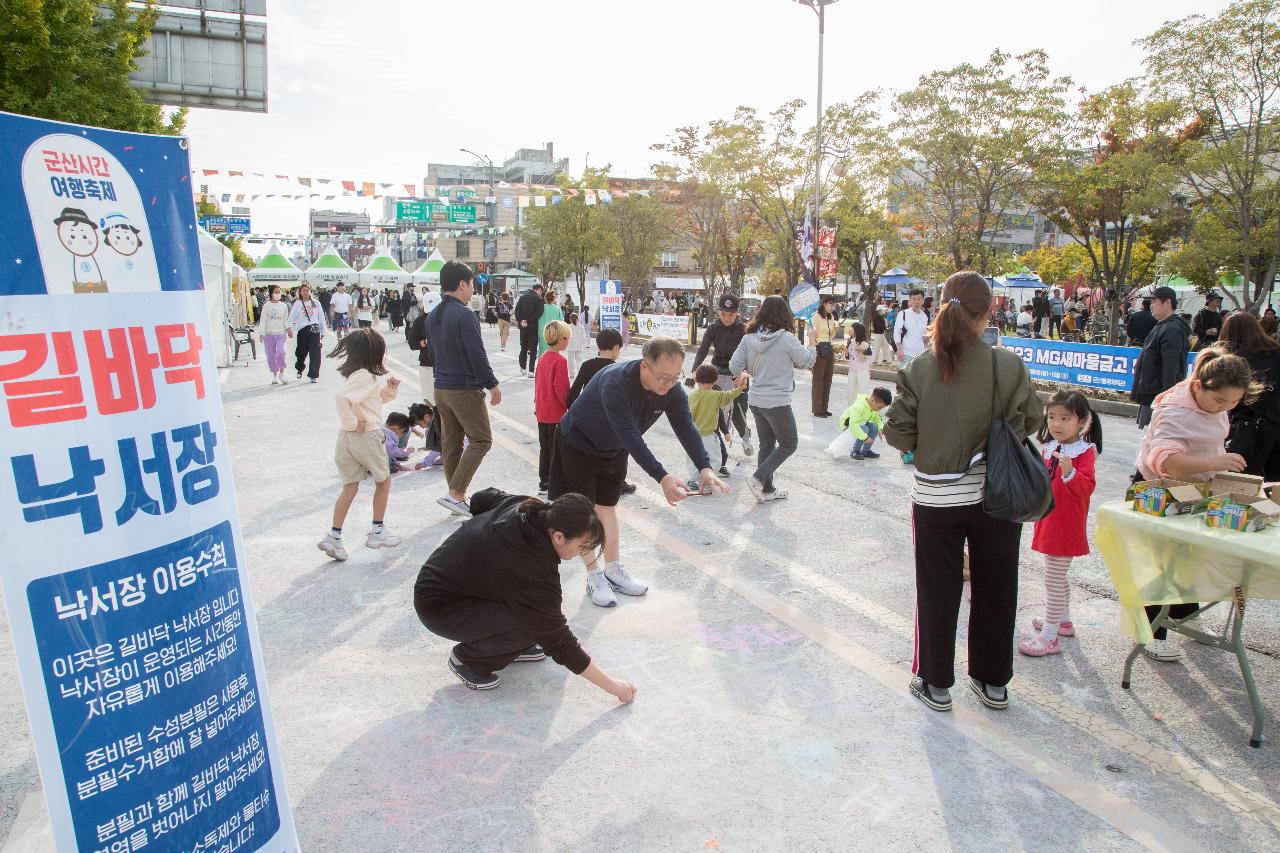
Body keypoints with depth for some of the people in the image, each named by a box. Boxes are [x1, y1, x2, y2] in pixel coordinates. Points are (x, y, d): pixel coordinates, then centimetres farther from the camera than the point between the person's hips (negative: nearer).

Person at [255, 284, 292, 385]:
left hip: (281, 333, 1)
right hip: (269, 334, -1)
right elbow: (263, 320, -1)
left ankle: (281, 374, -6)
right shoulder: (267, 305, 0)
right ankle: (275, 376, 15)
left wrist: (289, 328, -4)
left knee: (281, 352, -18)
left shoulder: (283, 305, 8)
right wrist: (261, 334, -7)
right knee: (271, 356, 3)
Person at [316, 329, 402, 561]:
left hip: (346, 438, 8)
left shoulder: (358, 374, 12)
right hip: (366, 436, -8)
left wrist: (389, 389, 7)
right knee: (383, 481, 12)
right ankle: (377, 532, 19)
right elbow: (341, 398, -33)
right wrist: (353, 423, -22)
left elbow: (375, 398, 25)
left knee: (349, 487, 11)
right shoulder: (364, 376, -18)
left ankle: (334, 536, 7)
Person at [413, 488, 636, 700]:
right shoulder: (534, 570, -34)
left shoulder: (528, 508, -14)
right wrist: (612, 686, -18)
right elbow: (558, 641, -25)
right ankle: (466, 658, -2)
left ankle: (512, 646, 14)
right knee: (532, 623, -24)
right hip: (437, 606, -8)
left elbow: (481, 498, 7)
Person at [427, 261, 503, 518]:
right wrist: (492, 384, -11)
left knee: (451, 443, 13)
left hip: (441, 388, 9)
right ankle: (456, 493, -5)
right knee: (481, 440, 1)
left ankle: (456, 497, 21)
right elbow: (477, 355, -19)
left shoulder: (432, 316, 11)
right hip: (465, 389, -9)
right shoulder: (464, 315, -17)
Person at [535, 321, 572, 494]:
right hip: (556, 414, -8)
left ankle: (543, 483, 23)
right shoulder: (560, 361, -18)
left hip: (542, 412, 8)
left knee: (544, 448, 15)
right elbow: (562, 389, -20)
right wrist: (570, 406, -10)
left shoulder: (543, 358, 6)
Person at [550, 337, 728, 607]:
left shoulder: (672, 390, -19)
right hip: (578, 444, -6)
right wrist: (662, 478, -52)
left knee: (607, 507, 15)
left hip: (614, 450, 6)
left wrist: (704, 468, -41)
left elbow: (686, 428, -25)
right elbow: (630, 436, -45)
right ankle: (594, 577, 11)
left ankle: (614, 571, 25)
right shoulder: (615, 383, -40)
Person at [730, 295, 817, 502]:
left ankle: (767, 489, 23)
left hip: (756, 401, 6)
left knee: (766, 445, 17)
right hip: (778, 402, -6)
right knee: (789, 444, 9)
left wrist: (743, 375, 20)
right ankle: (758, 478, -4)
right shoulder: (786, 338, -15)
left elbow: (734, 366, -1)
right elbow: (806, 362, -2)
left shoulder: (749, 337, -2)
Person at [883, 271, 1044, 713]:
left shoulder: (919, 369, -14)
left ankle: (935, 683, 26)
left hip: (936, 499, -1)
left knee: (937, 592, 13)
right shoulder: (1009, 365, -13)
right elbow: (1032, 421, 1)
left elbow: (897, 433, -10)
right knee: (995, 590, 18)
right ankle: (993, 682, 33)